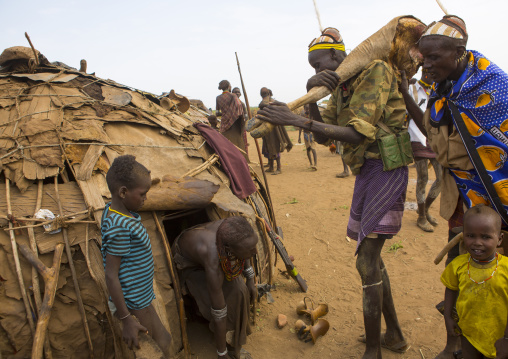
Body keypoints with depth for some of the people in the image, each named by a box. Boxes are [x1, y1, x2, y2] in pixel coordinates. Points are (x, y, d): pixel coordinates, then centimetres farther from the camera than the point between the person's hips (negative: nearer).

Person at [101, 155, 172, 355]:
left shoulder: (115, 211, -1)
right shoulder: (120, 227, -29)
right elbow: (111, 275, -25)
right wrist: (126, 319, -20)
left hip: (139, 296, 9)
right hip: (134, 304, -9)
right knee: (162, 345, 4)